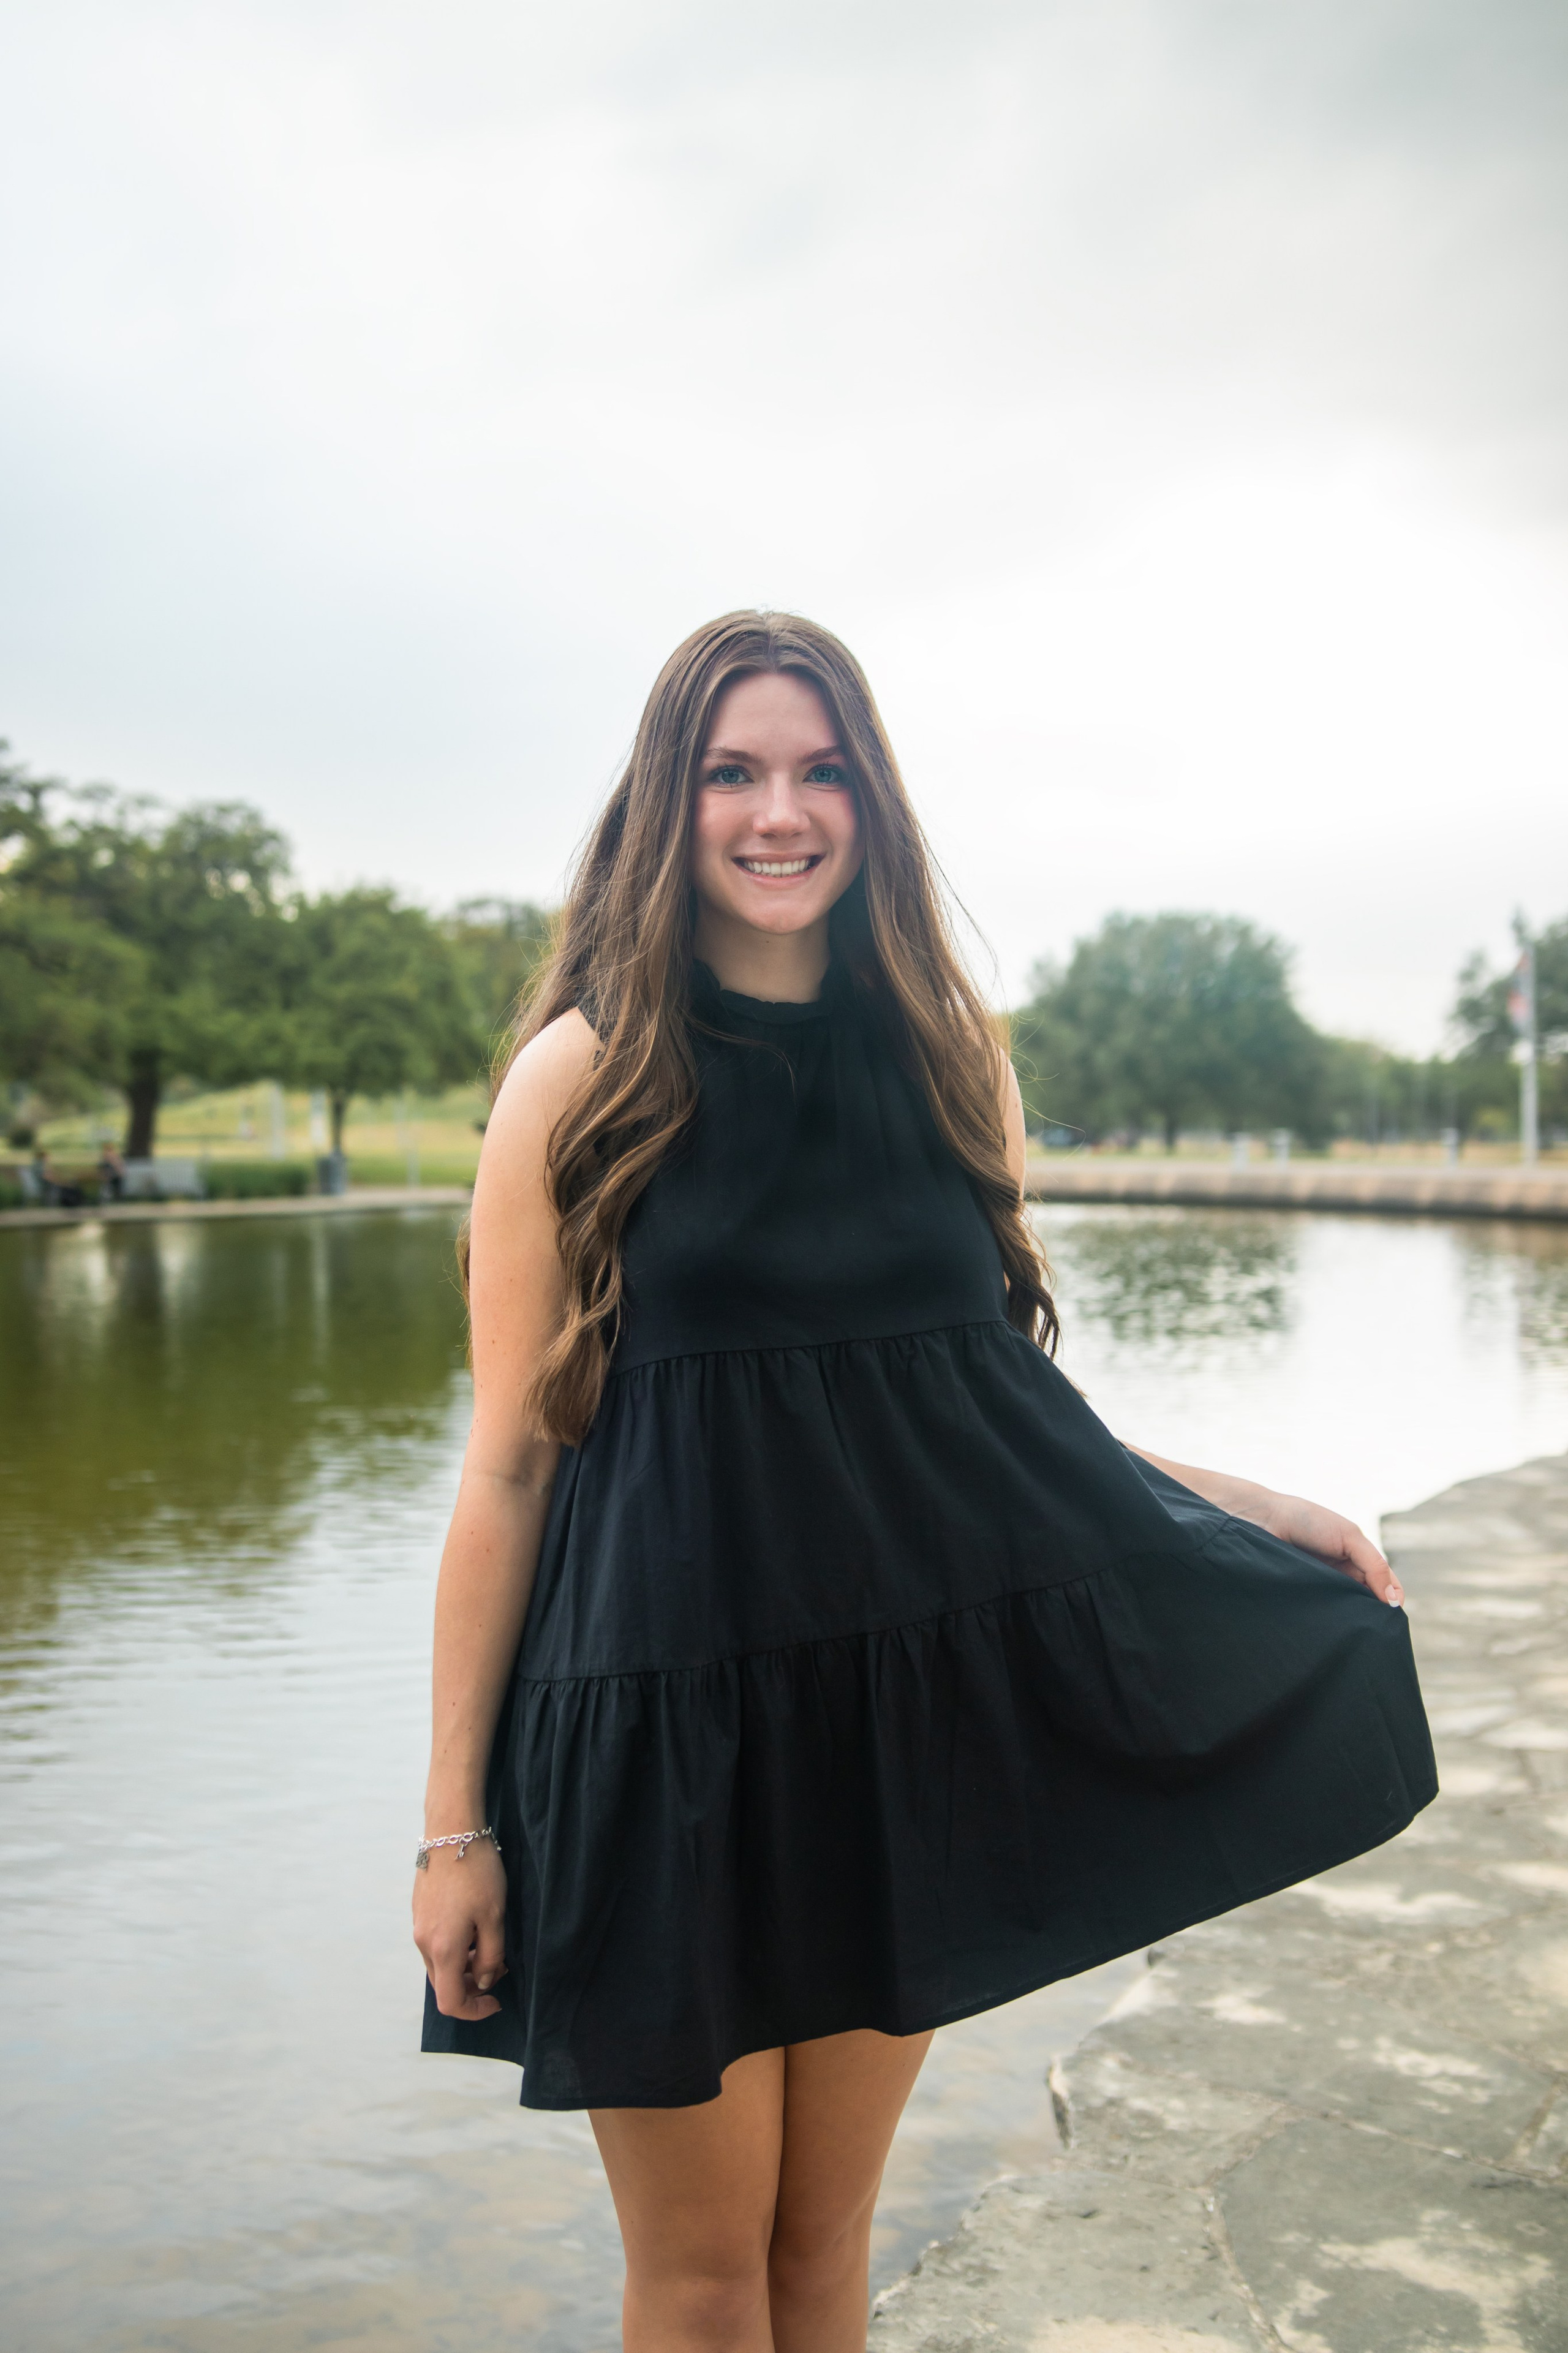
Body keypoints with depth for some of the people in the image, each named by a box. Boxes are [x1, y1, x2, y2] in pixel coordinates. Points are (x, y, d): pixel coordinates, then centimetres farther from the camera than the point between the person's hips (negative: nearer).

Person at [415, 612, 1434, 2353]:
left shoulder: (946, 1057, 5)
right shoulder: (583, 1077, -7)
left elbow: (996, 1394, 11)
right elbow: (511, 1460, -6)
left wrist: (1242, 1509, 5)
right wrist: (457, 1817, -5)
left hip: (908, 1703, 3)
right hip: (664, 1723, -3)